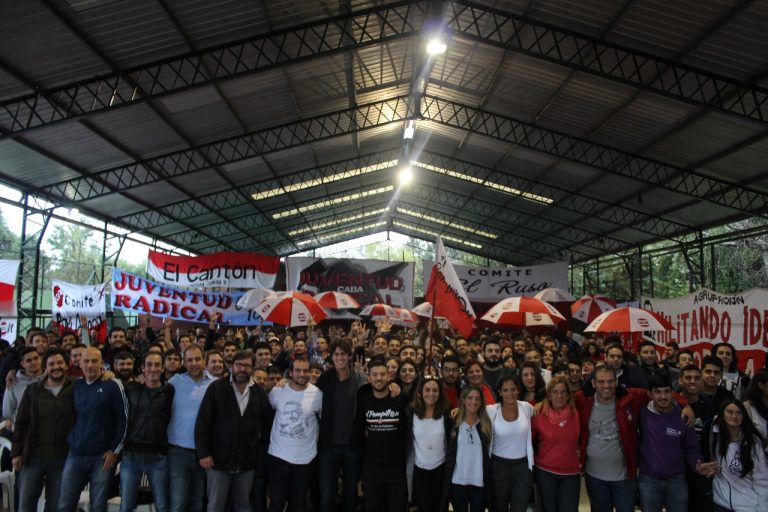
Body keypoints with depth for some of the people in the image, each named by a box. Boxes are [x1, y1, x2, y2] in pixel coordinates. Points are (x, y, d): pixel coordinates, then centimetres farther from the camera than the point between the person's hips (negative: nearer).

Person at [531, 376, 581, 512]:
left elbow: (582, 438, 15)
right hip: (545, 472, -1)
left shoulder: (576, 414, -3)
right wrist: (535, 460, 7)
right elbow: (530, 440, 6)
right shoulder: (539, 415, -9)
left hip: (571, 473, 1)